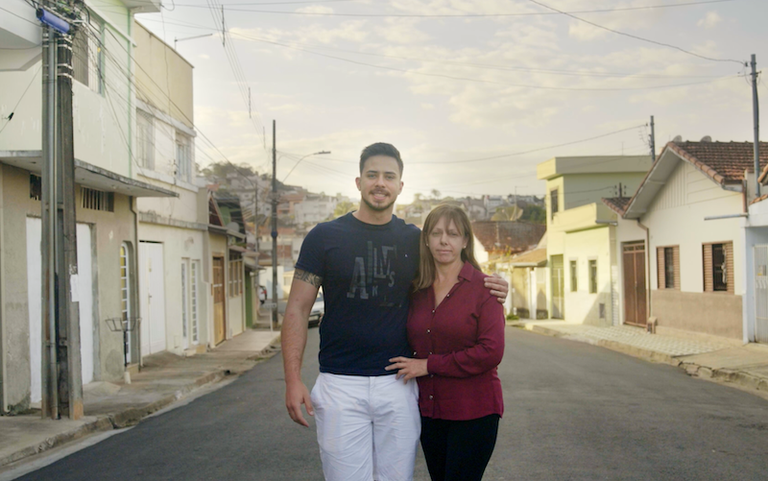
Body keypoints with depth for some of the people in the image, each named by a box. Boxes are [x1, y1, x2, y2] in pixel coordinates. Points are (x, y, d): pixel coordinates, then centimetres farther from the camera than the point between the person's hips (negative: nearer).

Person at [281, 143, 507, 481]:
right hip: (340, 386, -2)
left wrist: (485, 290, -1)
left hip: (398, 386, 2)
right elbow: (297, 309, 0)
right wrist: (293, 380, -9)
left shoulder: (415, 240, 8)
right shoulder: (324, 237, 1)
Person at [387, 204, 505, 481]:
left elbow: (491, 352, -16)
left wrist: (428, 365, -14)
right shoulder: (418, 290, 7)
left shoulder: (482, 287, -8)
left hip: (473, 412, -5)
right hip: (429, 409, 5)